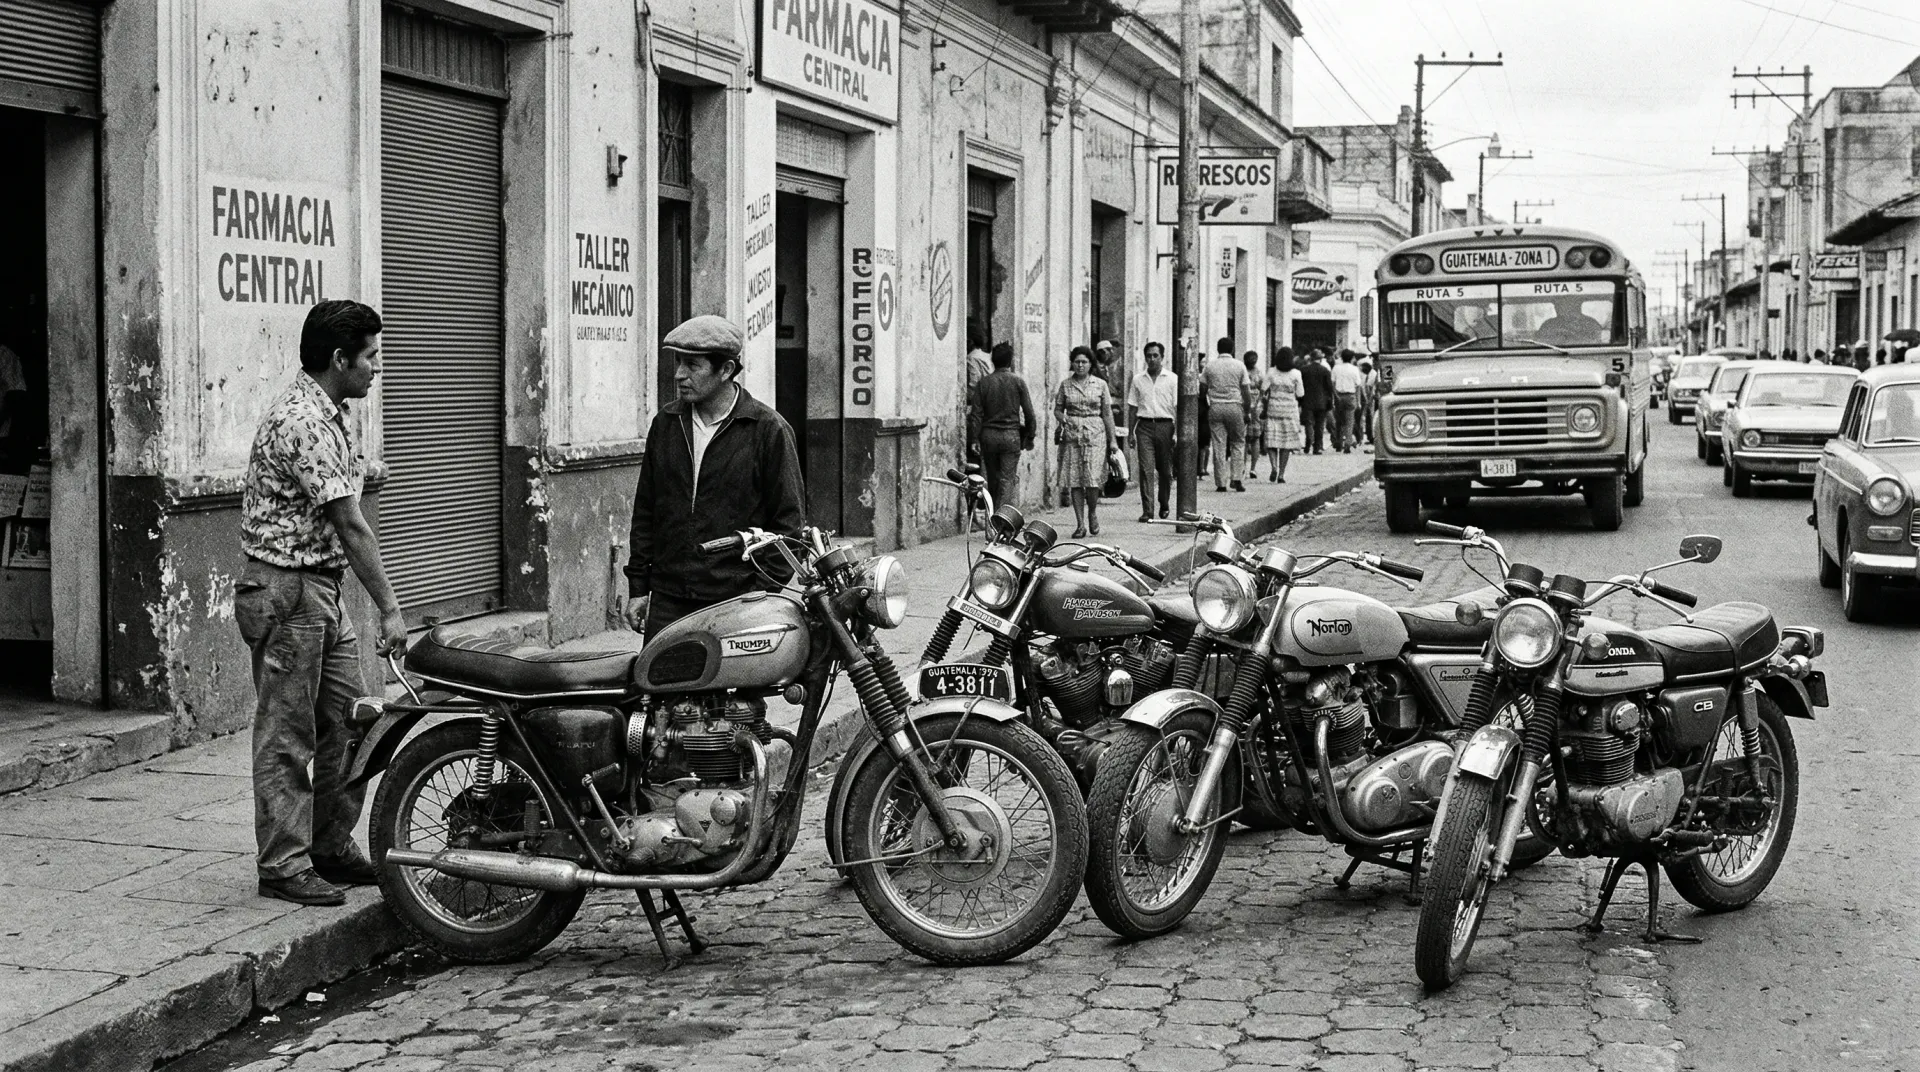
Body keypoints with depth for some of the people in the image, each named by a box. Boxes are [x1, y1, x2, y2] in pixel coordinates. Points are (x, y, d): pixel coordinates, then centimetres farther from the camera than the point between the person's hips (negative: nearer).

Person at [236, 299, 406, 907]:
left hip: (324, 589, 10)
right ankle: (283, 865, 5)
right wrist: (389, 609, -20)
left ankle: (332, 848, 21)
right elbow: (349, 525, -21)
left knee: (349, 722, 12)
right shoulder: (303, 422, -20)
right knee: (288, 736, -2)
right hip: (286, 590, -10)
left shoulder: (331, 414, 13)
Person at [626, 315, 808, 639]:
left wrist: (764, 593, -7)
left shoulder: (768, 429, -3)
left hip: (739, 599, -4)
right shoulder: (666, 423, 12)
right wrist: (638, 587, 13)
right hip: (668, 600, 4)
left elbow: (789, 520, -1)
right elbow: (645, 509, 18)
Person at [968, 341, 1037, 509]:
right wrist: (1029, 437, 7)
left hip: (988, 434, 2)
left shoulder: (983, 383, 2)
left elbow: (976, 414, -2)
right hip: (1011, 435, -2)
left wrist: (974, 439, 0)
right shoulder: (1017, 381, -2)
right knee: (1007, 479, -2)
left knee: (992, 479, 14)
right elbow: (1028, 412, -1)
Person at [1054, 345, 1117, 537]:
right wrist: (1062, 418, -9)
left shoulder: (1100, 384, 5)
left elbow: (1107, 414, 7)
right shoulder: (1065, 385, 7)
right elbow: (1058, 409, 14)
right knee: (1074, 481, -2)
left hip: (1095, 434, -1)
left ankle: (1092, 512, 17)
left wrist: (1112, 440, 5)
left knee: (1092, 478, -11)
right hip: (1072, 434, 1)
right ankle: (1080, 524, 4)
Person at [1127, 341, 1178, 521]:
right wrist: (1130, 432, 6)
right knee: (1146, 468, -8)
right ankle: (1147, 511, -10)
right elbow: (1133, 407, 11)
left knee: (1165, 470, 7)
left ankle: (1164, 505, 27)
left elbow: (1178, 407, 0)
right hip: (1144, 426, 1)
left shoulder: (1172, 379, 3)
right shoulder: (1138, 379, 9)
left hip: (1165, 425, -1)